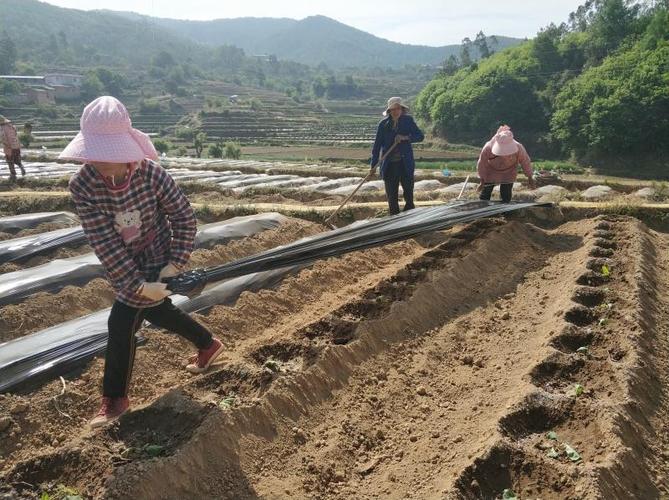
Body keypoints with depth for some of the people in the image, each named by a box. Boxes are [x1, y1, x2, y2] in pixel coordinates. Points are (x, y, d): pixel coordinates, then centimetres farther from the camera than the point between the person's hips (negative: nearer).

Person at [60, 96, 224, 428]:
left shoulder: (150, 173, -25)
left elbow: (184, 217, -14)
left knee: (121, 324, -5)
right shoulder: (81, 186, -20)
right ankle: (208, 346, 48)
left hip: (155, 260, -4)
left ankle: (115, 398, 15)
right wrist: (137, 285, -24)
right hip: (124, 269, 5)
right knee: (158, 313, 22)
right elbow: (104, 243, -21)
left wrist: (175, 264, -17)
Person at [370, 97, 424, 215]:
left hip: (405, 164, 0)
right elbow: (377, 145, 4)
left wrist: (405, 137, -21)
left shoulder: (408, 121, 2)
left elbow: (420, 136, -4)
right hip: (389, 165, 0)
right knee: (392, 196, 4)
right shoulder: (383, 124, 1)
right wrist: (373, 166, 2)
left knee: (409, 192, 1)